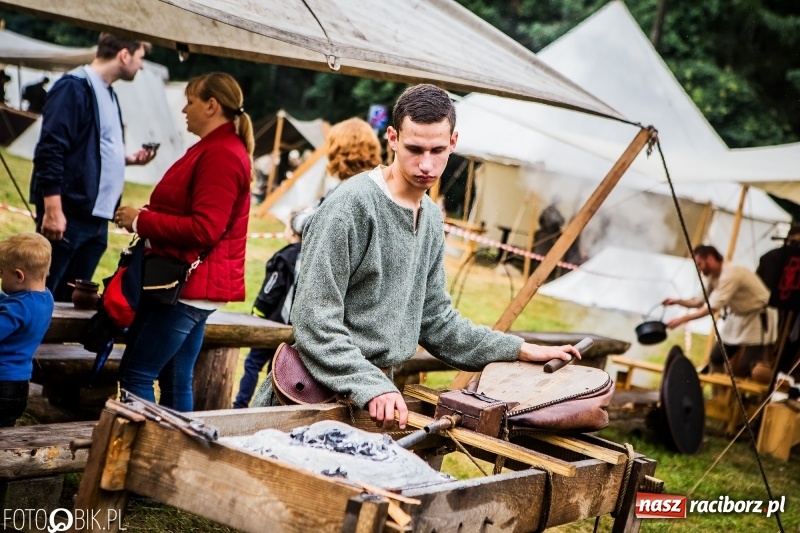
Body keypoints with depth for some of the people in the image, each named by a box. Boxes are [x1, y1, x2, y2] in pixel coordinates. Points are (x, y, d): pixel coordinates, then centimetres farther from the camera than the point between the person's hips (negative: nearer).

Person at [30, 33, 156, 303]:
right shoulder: (74, 88, -10)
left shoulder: (107, 94, 16)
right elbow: (50, 152, -17)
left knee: (71, 299, 11)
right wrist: (53, 210, -22)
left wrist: (128, 159, 9)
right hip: (68, 215, -9)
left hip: (97, 218, 9)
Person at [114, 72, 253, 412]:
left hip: (191, 286, -11)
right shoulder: (216, 149, 19)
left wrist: (142, 221, -14)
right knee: (175, 382, 12)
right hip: (191, 284, 11)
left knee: (136, 375, -9)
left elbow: (204, 230, -24)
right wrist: (145, 217, 7)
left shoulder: (221, 156, -16)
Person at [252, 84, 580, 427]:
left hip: (379, 388, 7)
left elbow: (435, 319, 15)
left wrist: (522, 351, 13)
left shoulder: (432, 219, 10)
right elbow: (314, 321, -19)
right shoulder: (351, 206, -15)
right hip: (315, 396, -7)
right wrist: (370, 386, -27)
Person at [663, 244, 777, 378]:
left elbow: (713, 307, -34)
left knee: (748, 367, -15)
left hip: (758, 319, -9)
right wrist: (678, 301, -9)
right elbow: (700, 302, 8)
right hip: (738, 317, 9)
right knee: (716, 358, 5)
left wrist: (683, 319, -34)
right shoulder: (713, 276, 0)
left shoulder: (731, 274, -29)